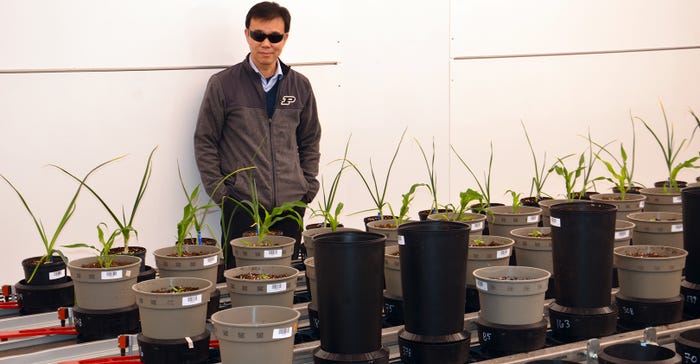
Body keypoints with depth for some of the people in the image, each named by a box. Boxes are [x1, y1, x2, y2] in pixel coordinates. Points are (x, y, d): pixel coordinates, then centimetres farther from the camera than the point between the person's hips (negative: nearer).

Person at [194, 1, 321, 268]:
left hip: (290, 206, 3)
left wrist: (308, 188, 8)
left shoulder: (300, 86, 9)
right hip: (241, 207, -3)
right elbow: (204, 142, 1)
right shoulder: (223, 84, -2)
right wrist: (220, 193, -5)